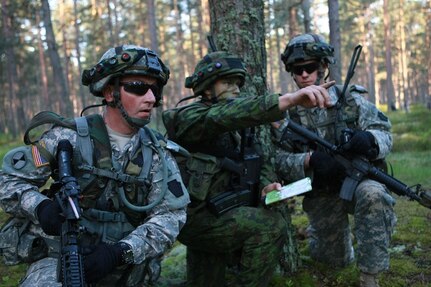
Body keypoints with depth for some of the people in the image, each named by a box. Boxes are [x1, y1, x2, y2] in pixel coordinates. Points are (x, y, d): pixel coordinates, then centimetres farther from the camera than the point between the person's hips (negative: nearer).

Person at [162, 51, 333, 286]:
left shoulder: (238, 128, 12)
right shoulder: (190, 117, -14)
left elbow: (258, 165, 11)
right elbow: (227, 114, -35)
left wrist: (266, 186, -15)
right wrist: (289, 99, -49)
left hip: (221, 213, 8)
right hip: (196, 216, -8)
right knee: (270, 225, -22)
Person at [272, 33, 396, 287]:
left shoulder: (351, 100, -5)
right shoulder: (288, 113, -3)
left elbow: (385, 135, -7)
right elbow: (280, 162, -9)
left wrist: (369, 139, -31)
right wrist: (309, 160, -30)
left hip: (358, 181, -1)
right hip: (321, 195, 2)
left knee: (372, 194, -37)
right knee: (337, 259, 11)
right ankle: (318, 231, 46)